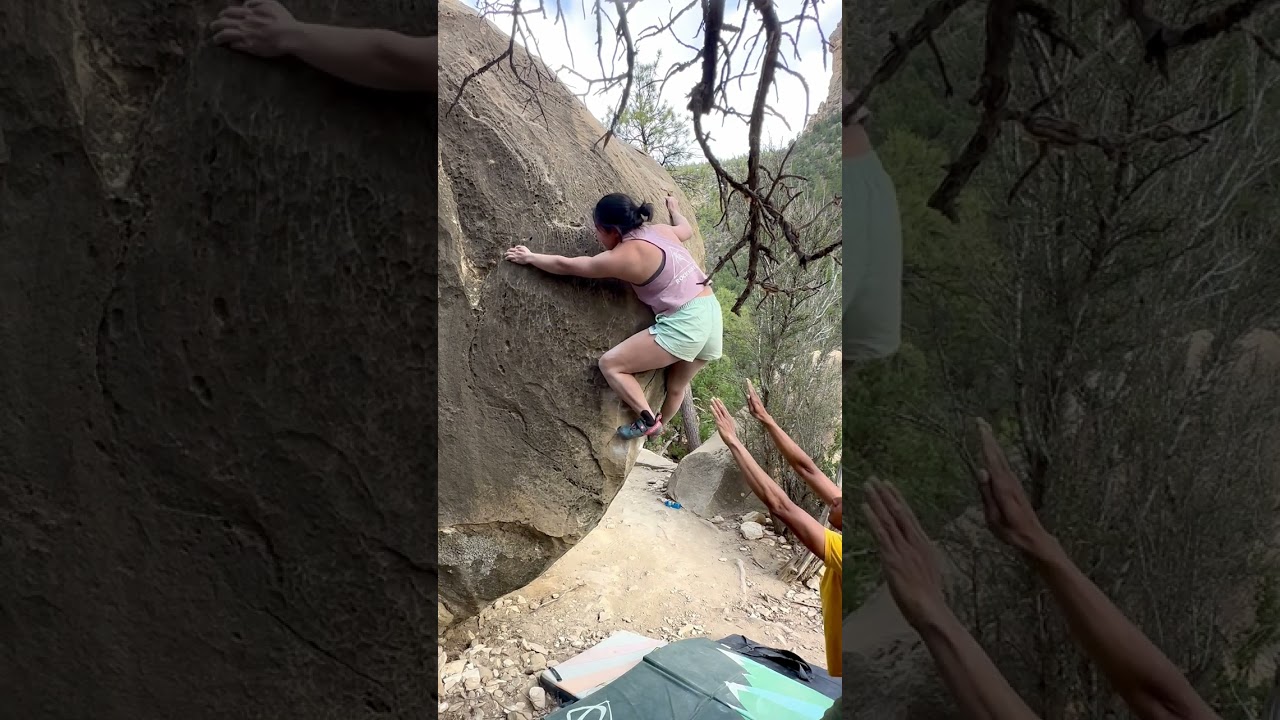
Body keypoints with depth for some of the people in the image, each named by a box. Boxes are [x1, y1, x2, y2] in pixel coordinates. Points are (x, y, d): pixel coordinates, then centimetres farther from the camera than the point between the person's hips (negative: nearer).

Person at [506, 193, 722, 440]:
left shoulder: (624, 256, -10)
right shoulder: (661, 230, 12)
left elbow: (565, 265, 1)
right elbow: (687, 229, 36)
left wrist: (529, 257, 16)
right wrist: (674, 210, 57)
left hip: (683, 324, -9)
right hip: (711, 314, 9)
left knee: (610, 364, -2)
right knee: (676, 386, 28)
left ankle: (648, 420, -1)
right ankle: (658, 427, 46)